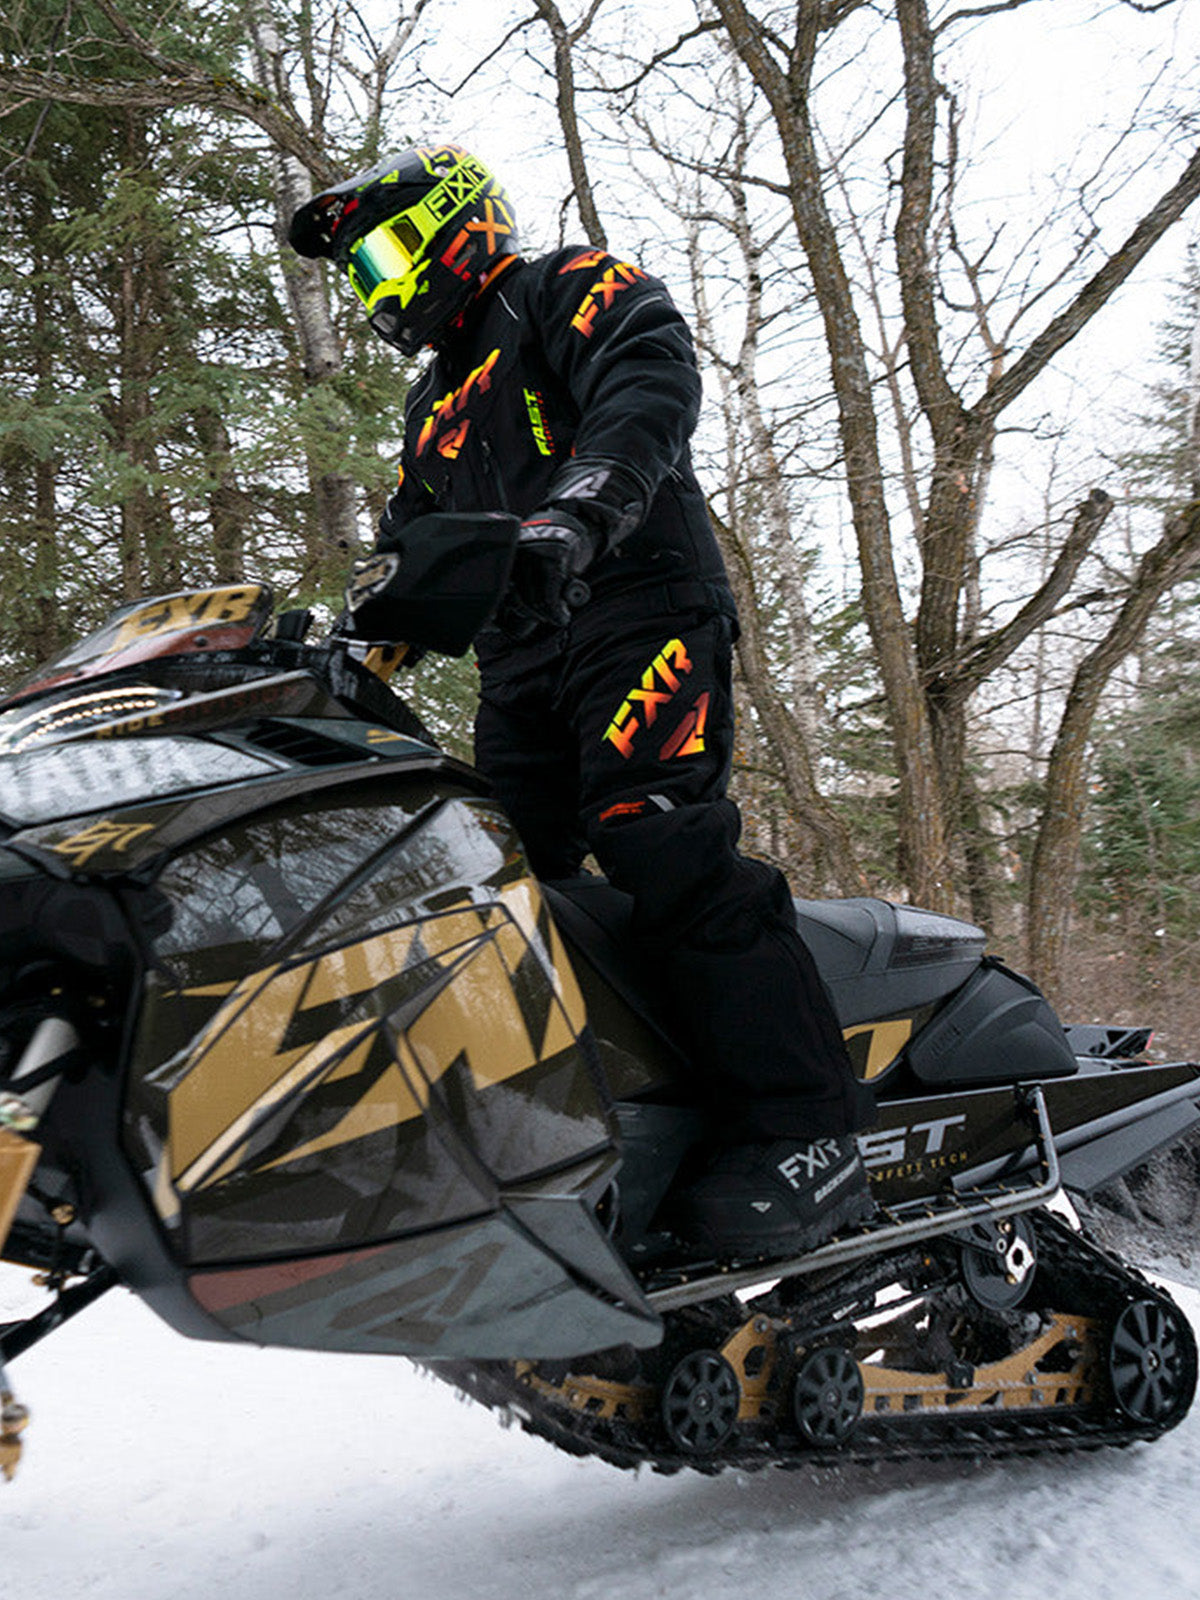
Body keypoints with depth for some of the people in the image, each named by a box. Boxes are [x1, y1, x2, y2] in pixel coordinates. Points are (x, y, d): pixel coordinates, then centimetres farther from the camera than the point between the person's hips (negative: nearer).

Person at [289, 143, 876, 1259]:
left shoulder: (571, 291, 7)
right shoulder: (434, 405, 32)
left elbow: (652, 385, -15)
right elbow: (407, 554, 33)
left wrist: (574, 515, -32)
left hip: (640, 609, -8)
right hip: (522, 660, 9)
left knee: (658, 839, -25)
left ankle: (805, 1131, -27)